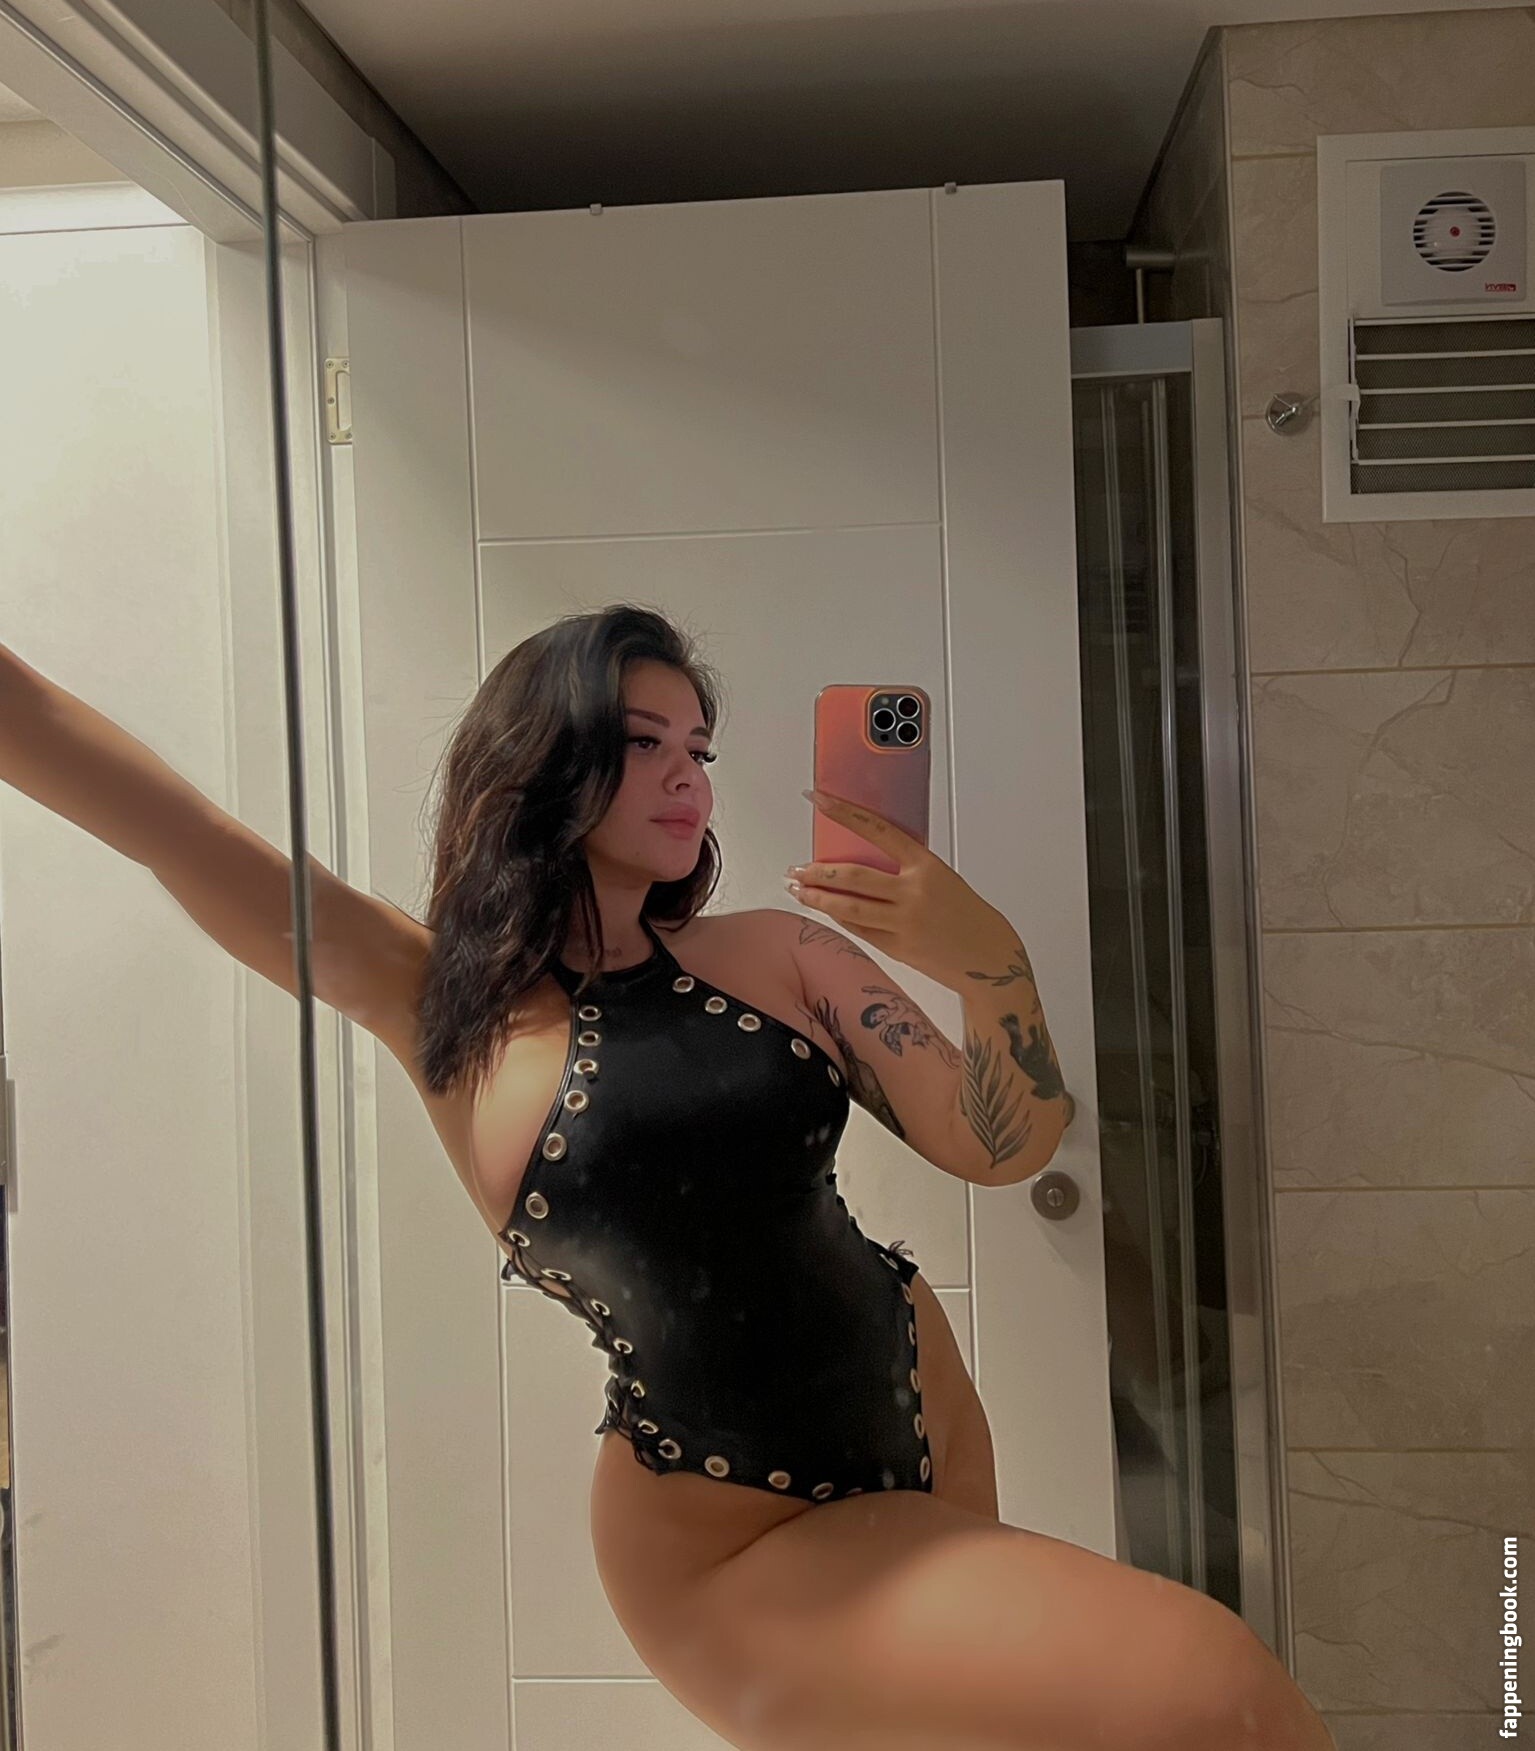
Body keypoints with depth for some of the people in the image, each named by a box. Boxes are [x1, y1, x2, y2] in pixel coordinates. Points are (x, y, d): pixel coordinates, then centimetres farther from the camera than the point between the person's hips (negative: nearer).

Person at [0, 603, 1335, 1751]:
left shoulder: (779, 956, -2)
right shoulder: (440, 1004, -8)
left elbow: (1006, 1148, -5)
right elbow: (146, 812, -11)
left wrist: (988, 958, -22)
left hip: (920, 1425, 5)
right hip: (734, 1537, -4)